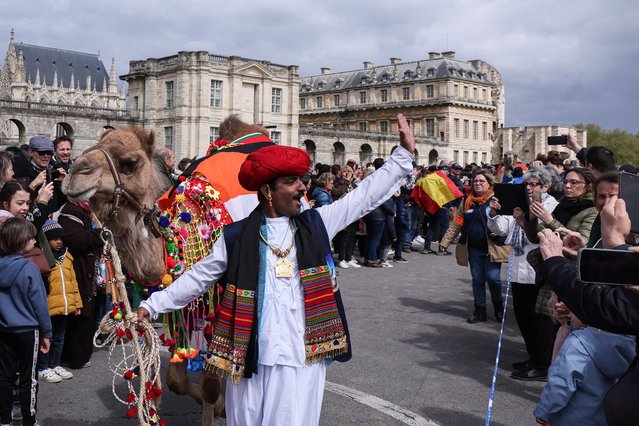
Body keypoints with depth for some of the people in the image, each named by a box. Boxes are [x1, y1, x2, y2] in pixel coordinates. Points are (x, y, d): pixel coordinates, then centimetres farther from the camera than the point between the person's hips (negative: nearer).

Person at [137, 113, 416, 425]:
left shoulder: (316, 224, 6)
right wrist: (153, 305, 6)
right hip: (252, 356, 0)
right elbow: (198, 277, 8)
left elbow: (365, 195, 7)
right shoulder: (237, 236, 0)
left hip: (303, 356, 1)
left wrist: (404, 154, 5)